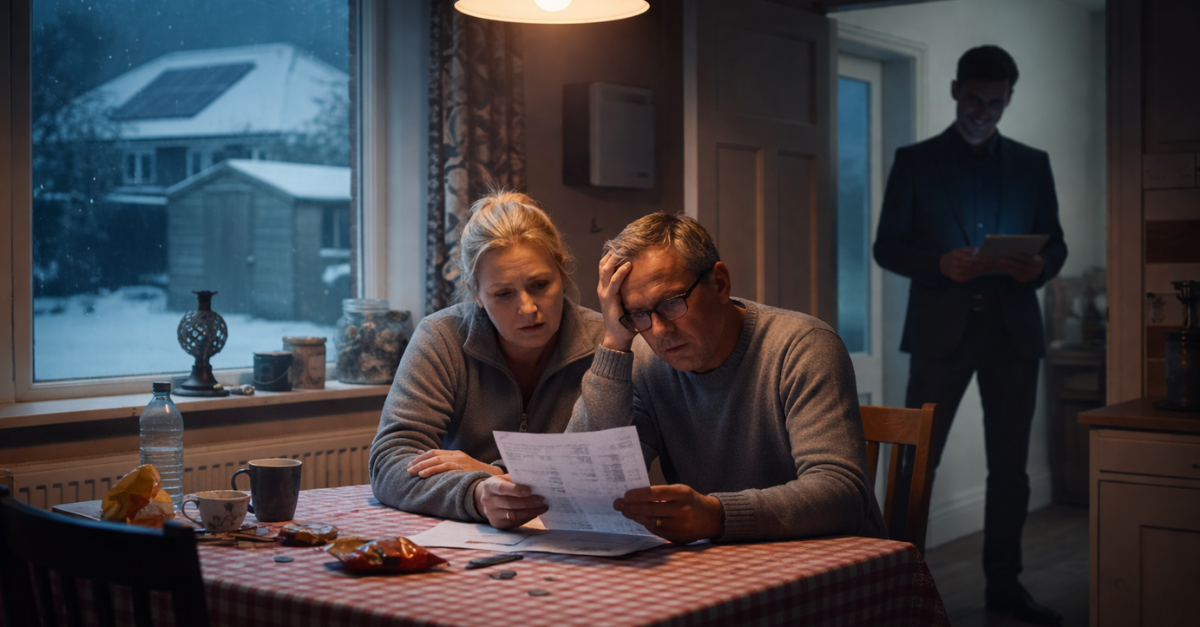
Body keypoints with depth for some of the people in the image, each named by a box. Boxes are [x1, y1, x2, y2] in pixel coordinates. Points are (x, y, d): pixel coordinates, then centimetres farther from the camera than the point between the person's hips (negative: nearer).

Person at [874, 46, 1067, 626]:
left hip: (1013, 328, 3)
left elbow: (1055, 242, 12)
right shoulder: (915, 161, 4)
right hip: (941, 328, -3)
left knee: (1010, 466, 9)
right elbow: (887, 246, 1)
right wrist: (940, 264, -18)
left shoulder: (1032, 163, 12)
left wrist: (1039, 267, -11)